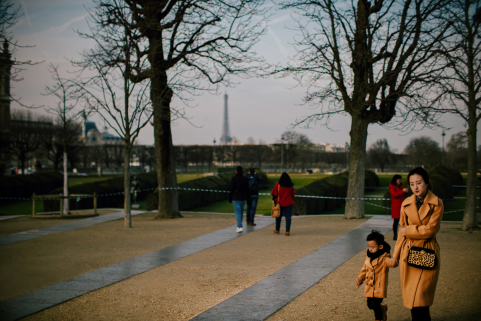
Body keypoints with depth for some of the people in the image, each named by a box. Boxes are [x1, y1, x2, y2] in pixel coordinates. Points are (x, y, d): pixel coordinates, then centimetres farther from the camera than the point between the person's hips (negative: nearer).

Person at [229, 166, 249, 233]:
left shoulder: (233, 178, -8)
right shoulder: (245, 179, 2)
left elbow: (231, 189, -8)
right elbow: (247, 189, 4)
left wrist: (230, 198, -1)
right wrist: (246, 197, 13)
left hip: (235, 198, -4)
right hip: (243, 198, 4)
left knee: (238, 212, -5)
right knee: (241, 212, 15)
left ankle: (240, 227, -16)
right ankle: (239, 226, 25)